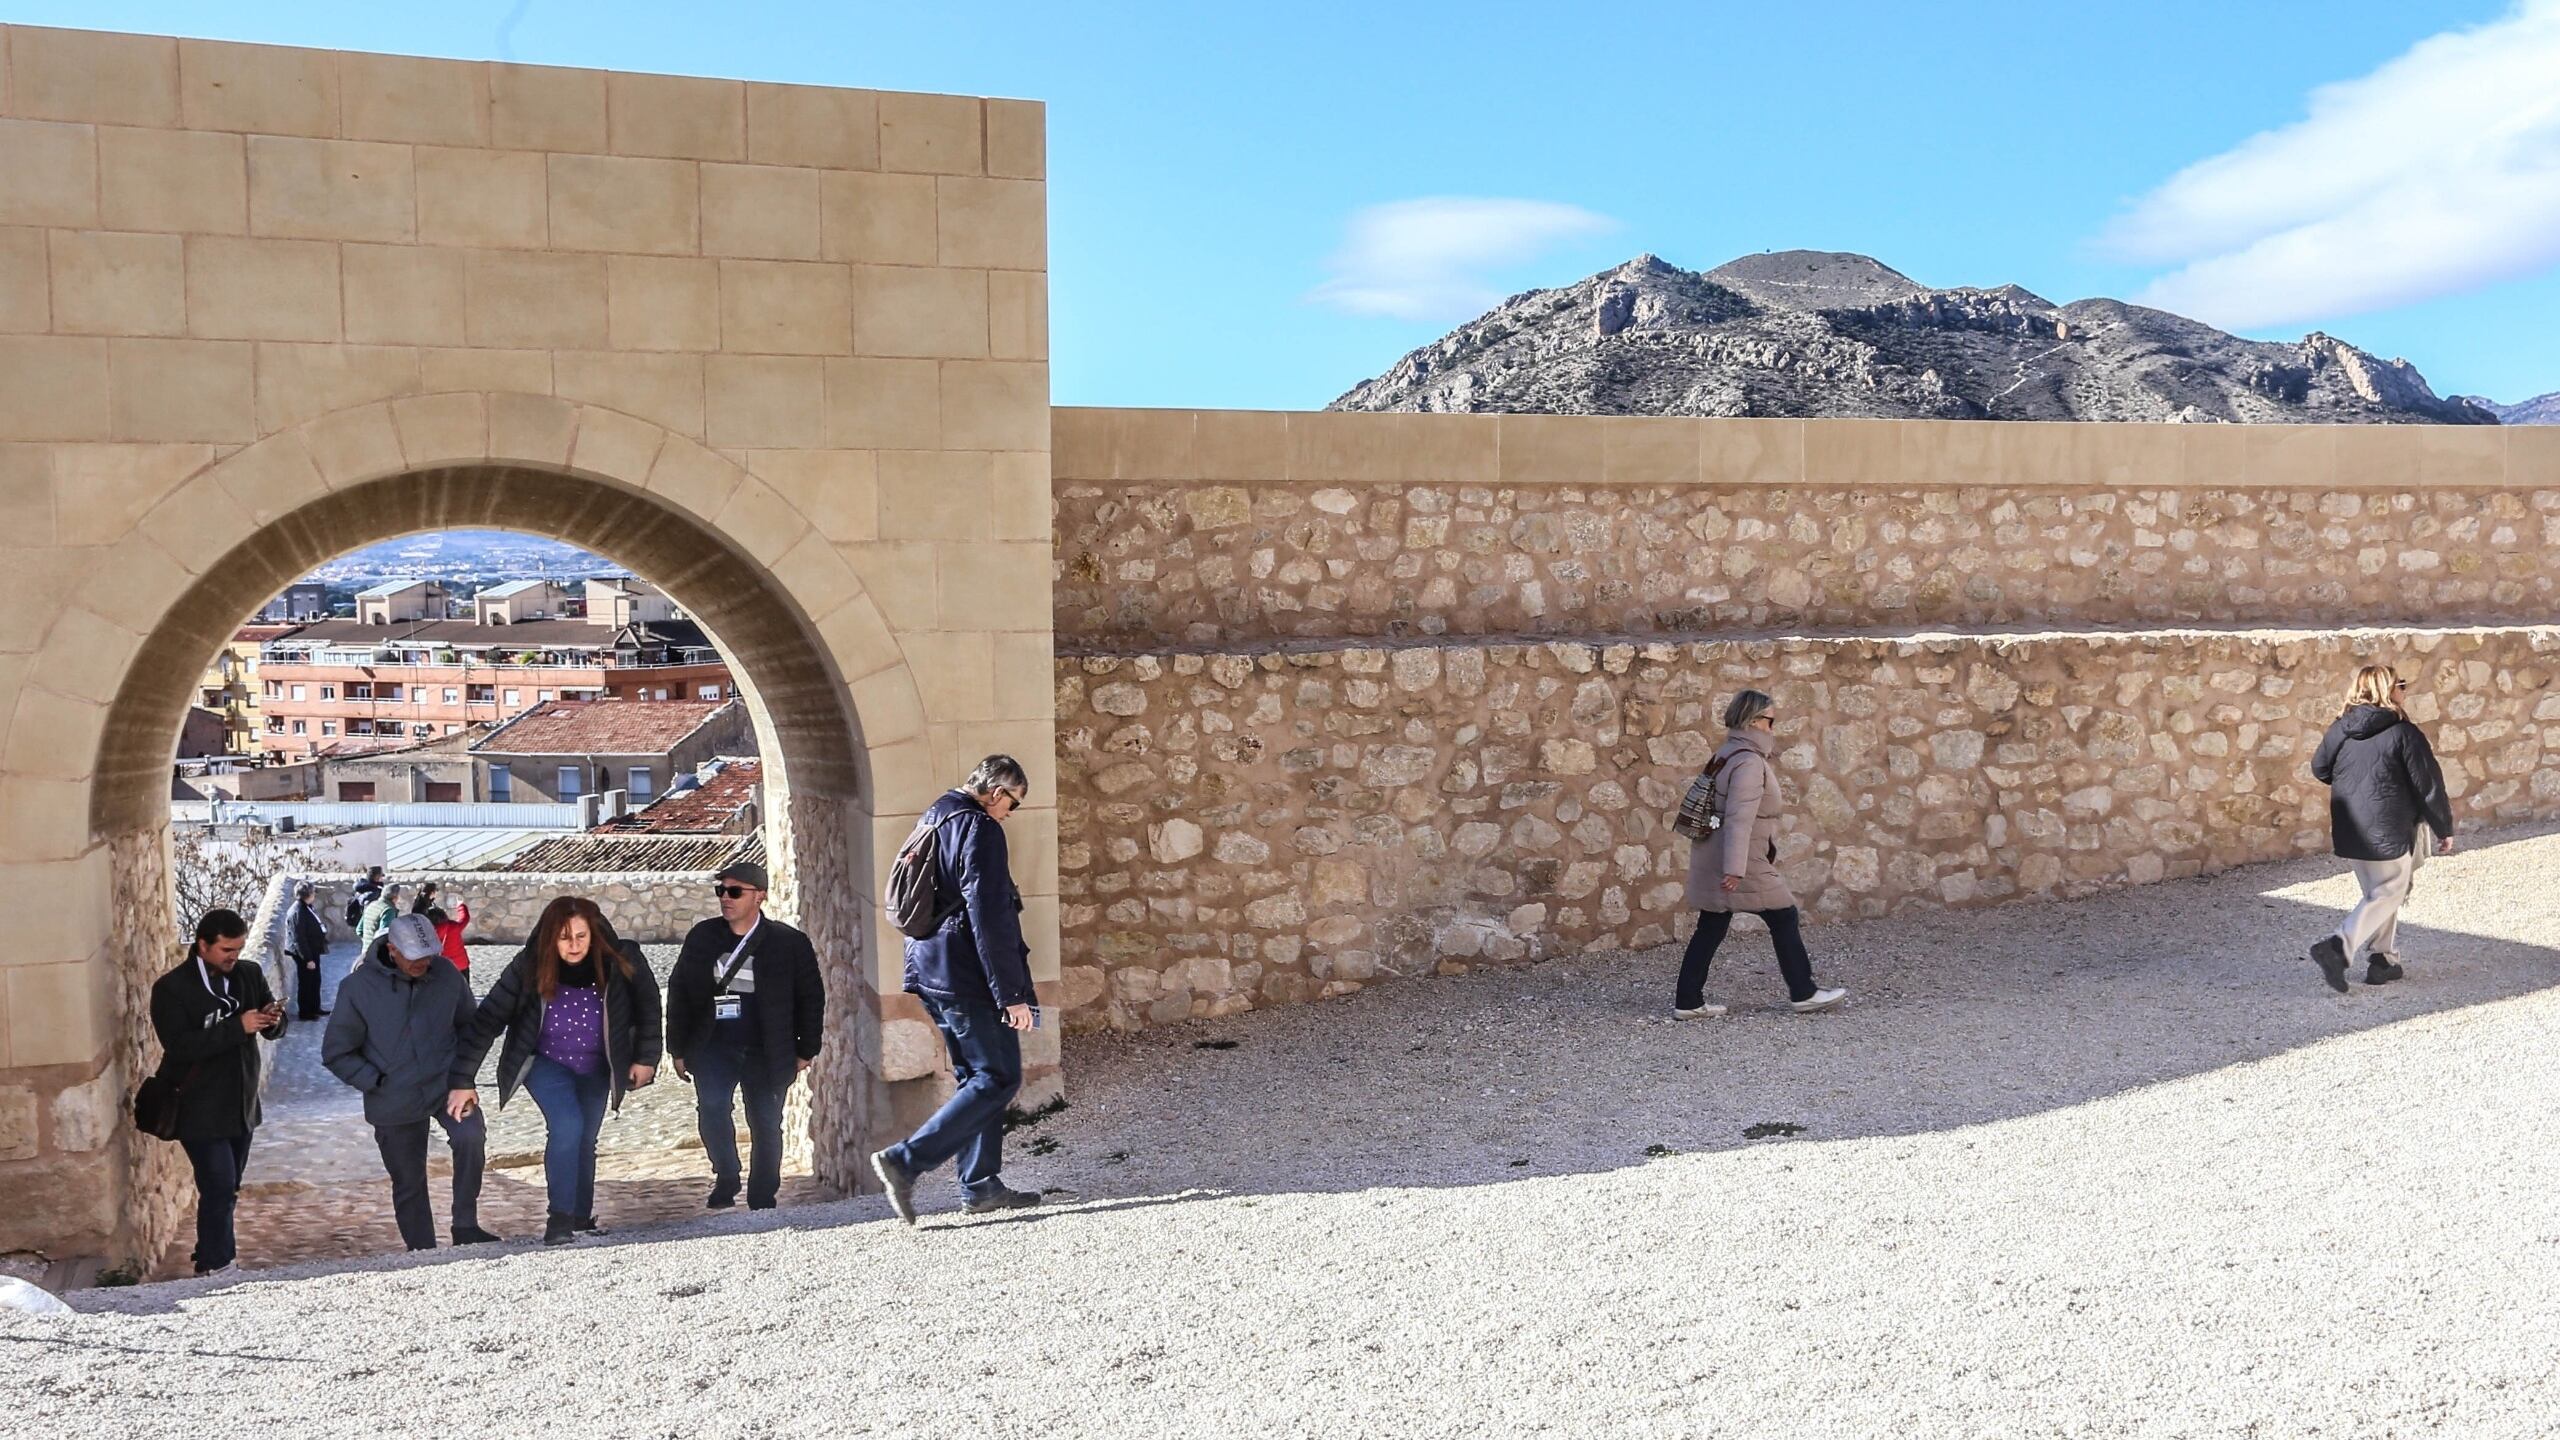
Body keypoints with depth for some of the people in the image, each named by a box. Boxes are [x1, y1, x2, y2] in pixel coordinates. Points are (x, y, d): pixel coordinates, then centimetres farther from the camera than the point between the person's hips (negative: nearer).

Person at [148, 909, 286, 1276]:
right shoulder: (171, 988, -12)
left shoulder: (249, 975, 4)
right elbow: (179, 1045, -23)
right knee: (219, 1189, -10)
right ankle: (219, 1269, -2)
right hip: (199, 1110, -6)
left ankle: (210, 1260, 27)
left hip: (242, 1105, 6)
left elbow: (275, 1029, 9)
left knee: (225, 1191, 14)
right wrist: (237, 1027, -28)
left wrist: (272, 1021, -16)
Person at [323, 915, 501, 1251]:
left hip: (447, 1083, 0)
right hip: (395, 1101, 0)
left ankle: (465, 1226, -15)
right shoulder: (358, 987, -12)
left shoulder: (446, 974, -6)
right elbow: (336, 1053, -3)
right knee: (408, 1181, 9)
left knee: (471, 1136, -27)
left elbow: (468, 1022, 13)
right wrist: (375, 1081, -11)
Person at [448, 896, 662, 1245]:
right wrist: (463, 1081, -21)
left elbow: (647, 1004, -6)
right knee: (567, 1126, -24)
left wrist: (645, 1057, -3)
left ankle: (581, 1217, 29)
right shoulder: (528, 968, -25)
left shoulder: (617, 964, -23)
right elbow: (487, 1020, -21)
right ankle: (560, 1218, -15)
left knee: (585, 1141, 11)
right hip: (546, 1062, -2)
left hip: (596, 1068, 2)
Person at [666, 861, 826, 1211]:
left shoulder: (789, 942, -3)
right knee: (711, 1107, -20)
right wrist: (678, 1050, 9)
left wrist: (806, 1050, 1)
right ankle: (725, 1178, 1)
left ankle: (762, 1201, 17)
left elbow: (811, 998, 3)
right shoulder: (702, 936, 6)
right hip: (712, 1047, 1)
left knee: (765, 1124, 3)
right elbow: (678, 991, 11)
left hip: (765, 1052, -1)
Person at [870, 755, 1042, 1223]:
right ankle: (905, 1161, -14)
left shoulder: (932, 821, 17)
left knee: (975, 1077, 16)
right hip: (967, 976, -10)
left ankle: (980, 1185, 16)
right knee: (999, 1079, -6)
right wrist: (1012, 995, -18)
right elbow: (990, 919, -19)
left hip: (931, 973, 10)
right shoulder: (980, 829, -13)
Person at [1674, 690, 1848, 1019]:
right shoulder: (1749, 763, -18)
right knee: (1785, 917, 3)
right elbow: (1740, 818, -26)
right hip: (1741, 863, -10)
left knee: (1711, 928, 10)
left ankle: (1687, 1002, 10)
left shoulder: (1728, 754, 13)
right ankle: (1803, 994, 12)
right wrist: (1735, 868, -31)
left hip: (1714, 859, 10)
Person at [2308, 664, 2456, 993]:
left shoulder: (2339, 729, 1)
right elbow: (2428, 786, -8)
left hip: (2348, 831, 6)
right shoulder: (2404, 733, -13)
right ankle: (2338, 947, -13)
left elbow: (2319, 768, 14)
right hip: (2389, 832, -6)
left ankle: (2382, 960, 21)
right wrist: (2444, 829, 2)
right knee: (2387, 896, 5)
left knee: (2376, 892, 20)